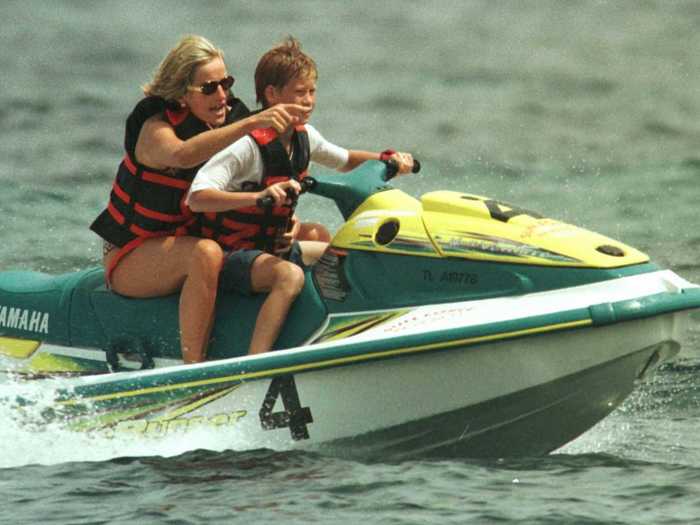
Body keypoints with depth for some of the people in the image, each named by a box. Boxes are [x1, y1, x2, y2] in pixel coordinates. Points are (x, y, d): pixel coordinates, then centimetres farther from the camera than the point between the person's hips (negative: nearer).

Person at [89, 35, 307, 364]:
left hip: (185, 244, 7)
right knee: (207, 254, -39)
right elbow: (182, 155, -46)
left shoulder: (230, 117, 0)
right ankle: (193, 368, -36)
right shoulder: (156, 128, -21)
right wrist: (252, 123, -57)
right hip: (130, 259, -7)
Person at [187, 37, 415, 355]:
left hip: (274, 246, 9)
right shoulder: (246, 145, -22)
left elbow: (344, 161, 25)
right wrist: (259, 196, -45)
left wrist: (388, 160, 6)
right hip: (233, 254, -9)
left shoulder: (303, 137, 3)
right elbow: (196, 198, -33)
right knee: (290, 276, -38)